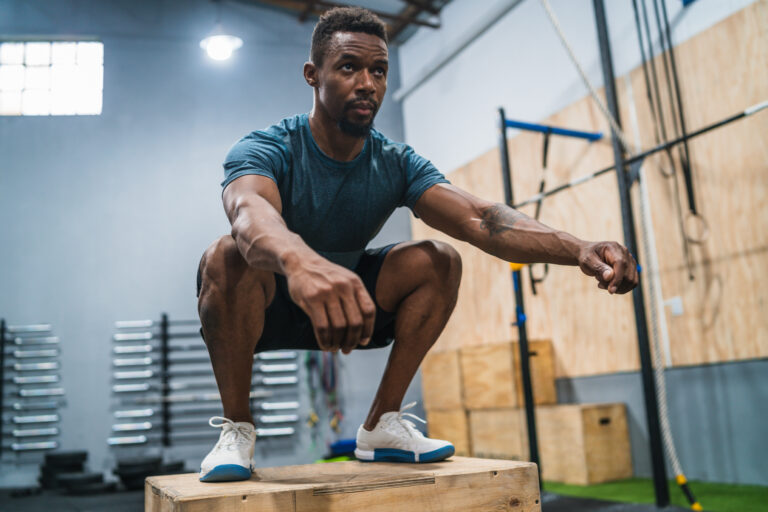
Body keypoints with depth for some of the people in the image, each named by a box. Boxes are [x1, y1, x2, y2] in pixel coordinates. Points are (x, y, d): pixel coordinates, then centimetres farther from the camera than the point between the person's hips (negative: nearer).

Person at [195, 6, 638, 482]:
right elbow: (250, 212, -46)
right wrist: (301, 262, -71)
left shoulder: (395, 163, -10)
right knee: (229, 256, -36)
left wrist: (579, 249, -42)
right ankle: (237, 429, -15)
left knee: (439, 261, -16)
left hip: (343, 307, 4)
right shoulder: (266, 149, -22)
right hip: (262, 307, -3)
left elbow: (476, 218, -25)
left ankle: (382, 426, -7)